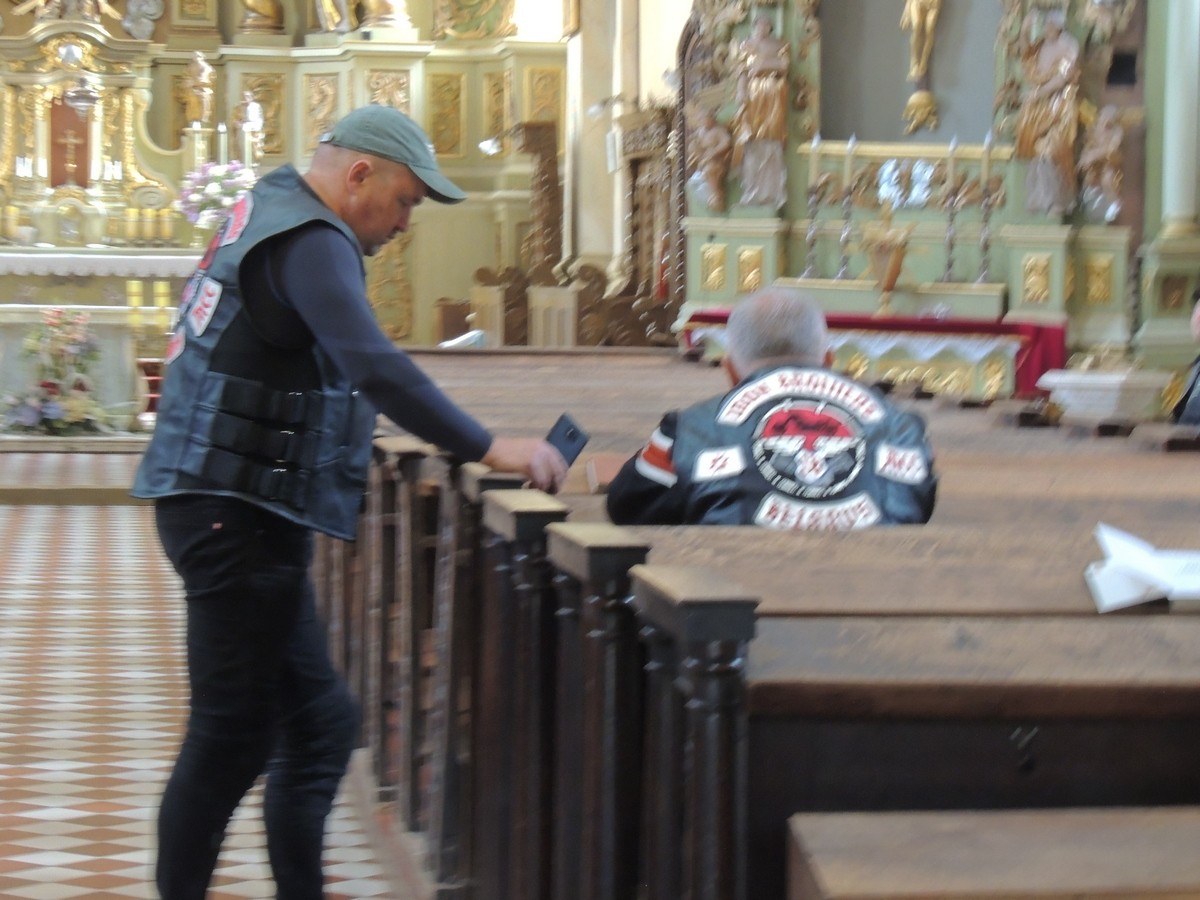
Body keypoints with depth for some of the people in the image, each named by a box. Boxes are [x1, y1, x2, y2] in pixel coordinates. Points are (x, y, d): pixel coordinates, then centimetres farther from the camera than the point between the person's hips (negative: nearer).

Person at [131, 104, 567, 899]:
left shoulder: (267, 212, 17)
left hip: (225, 505, 11)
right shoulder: (309, 242, -16)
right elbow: (372, 365, -29)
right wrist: (488, 449, -29)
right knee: (233, 738, -5)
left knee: (319, 723, 13)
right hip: (238, 513, -11)